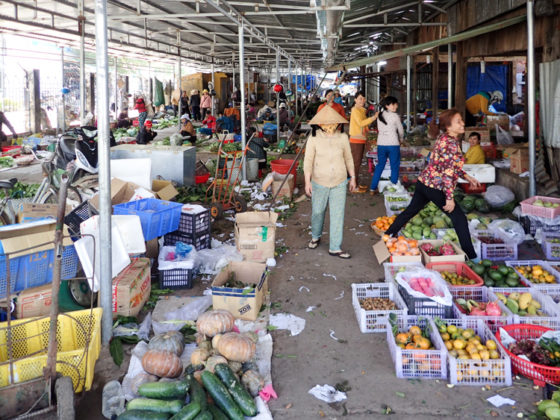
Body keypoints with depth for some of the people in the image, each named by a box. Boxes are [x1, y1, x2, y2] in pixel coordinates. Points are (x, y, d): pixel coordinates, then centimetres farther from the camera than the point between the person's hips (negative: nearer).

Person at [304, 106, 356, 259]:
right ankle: (315, 237, 40)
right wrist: (307, 181, -12)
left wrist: (353, 177, 12)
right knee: (317, 212, 13)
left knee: (338, 215, 0)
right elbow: (308, 160, -7)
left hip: (339, 183, 1)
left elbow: (348, 159, 9)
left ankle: (335, 248, 9)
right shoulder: (314, 138, -9)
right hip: (319, 182, -1)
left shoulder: (343, 138, -2)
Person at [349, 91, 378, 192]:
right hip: (356, 140, -9)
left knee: (358, 162, 15)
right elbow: (360, 123, -25)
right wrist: (374, 117, -26)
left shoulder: (362, 110, 16)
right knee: (356, 162, -5)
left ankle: (357, 183, 23)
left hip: (361, 140, 9)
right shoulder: (355, 110, -13)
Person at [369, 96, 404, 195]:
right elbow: (401, 131, -1)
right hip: (393, 144, -5)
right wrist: (400, 139, 21)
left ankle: (372, 188, 14)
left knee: (380, 165, 14)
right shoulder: (395, 116, -9)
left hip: (381, 144, 5)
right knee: (394, 167, 6)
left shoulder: (379, 116, 6)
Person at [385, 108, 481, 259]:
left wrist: (467, 177, 21)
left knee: (411, 210, 22)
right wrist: (450, 198, -23)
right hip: (435, 187, -9)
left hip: (424, 181, 9)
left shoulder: (443, 138, 9)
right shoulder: (451, 143, -21)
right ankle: (471, 257, 4)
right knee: (459, 218, -1)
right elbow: (447, 173, -25)